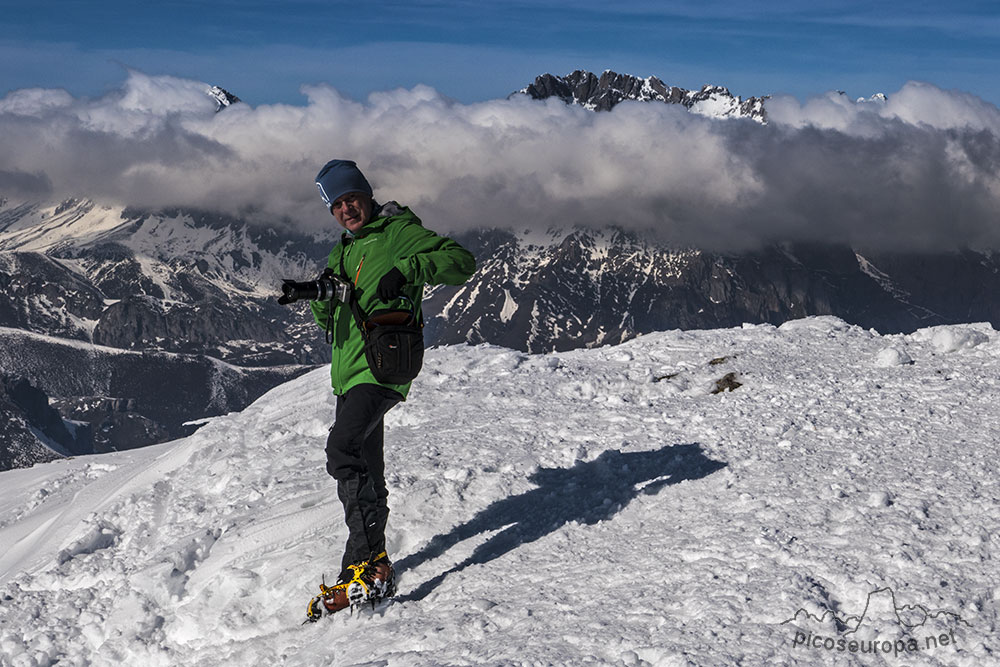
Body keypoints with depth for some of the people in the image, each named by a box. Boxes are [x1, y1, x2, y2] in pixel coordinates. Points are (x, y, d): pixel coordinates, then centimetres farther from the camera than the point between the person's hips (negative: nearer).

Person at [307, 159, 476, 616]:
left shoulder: (399, 232, -2)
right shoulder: (344, 251, 22)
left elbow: (461, 261, -13)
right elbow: (328, 317, 22)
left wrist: (406, 271, -27)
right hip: (350, 370, 9)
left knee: (343, 449, -24)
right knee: (365, 470, 16)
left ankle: (368, 565, -24)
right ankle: (374, 560, 27)